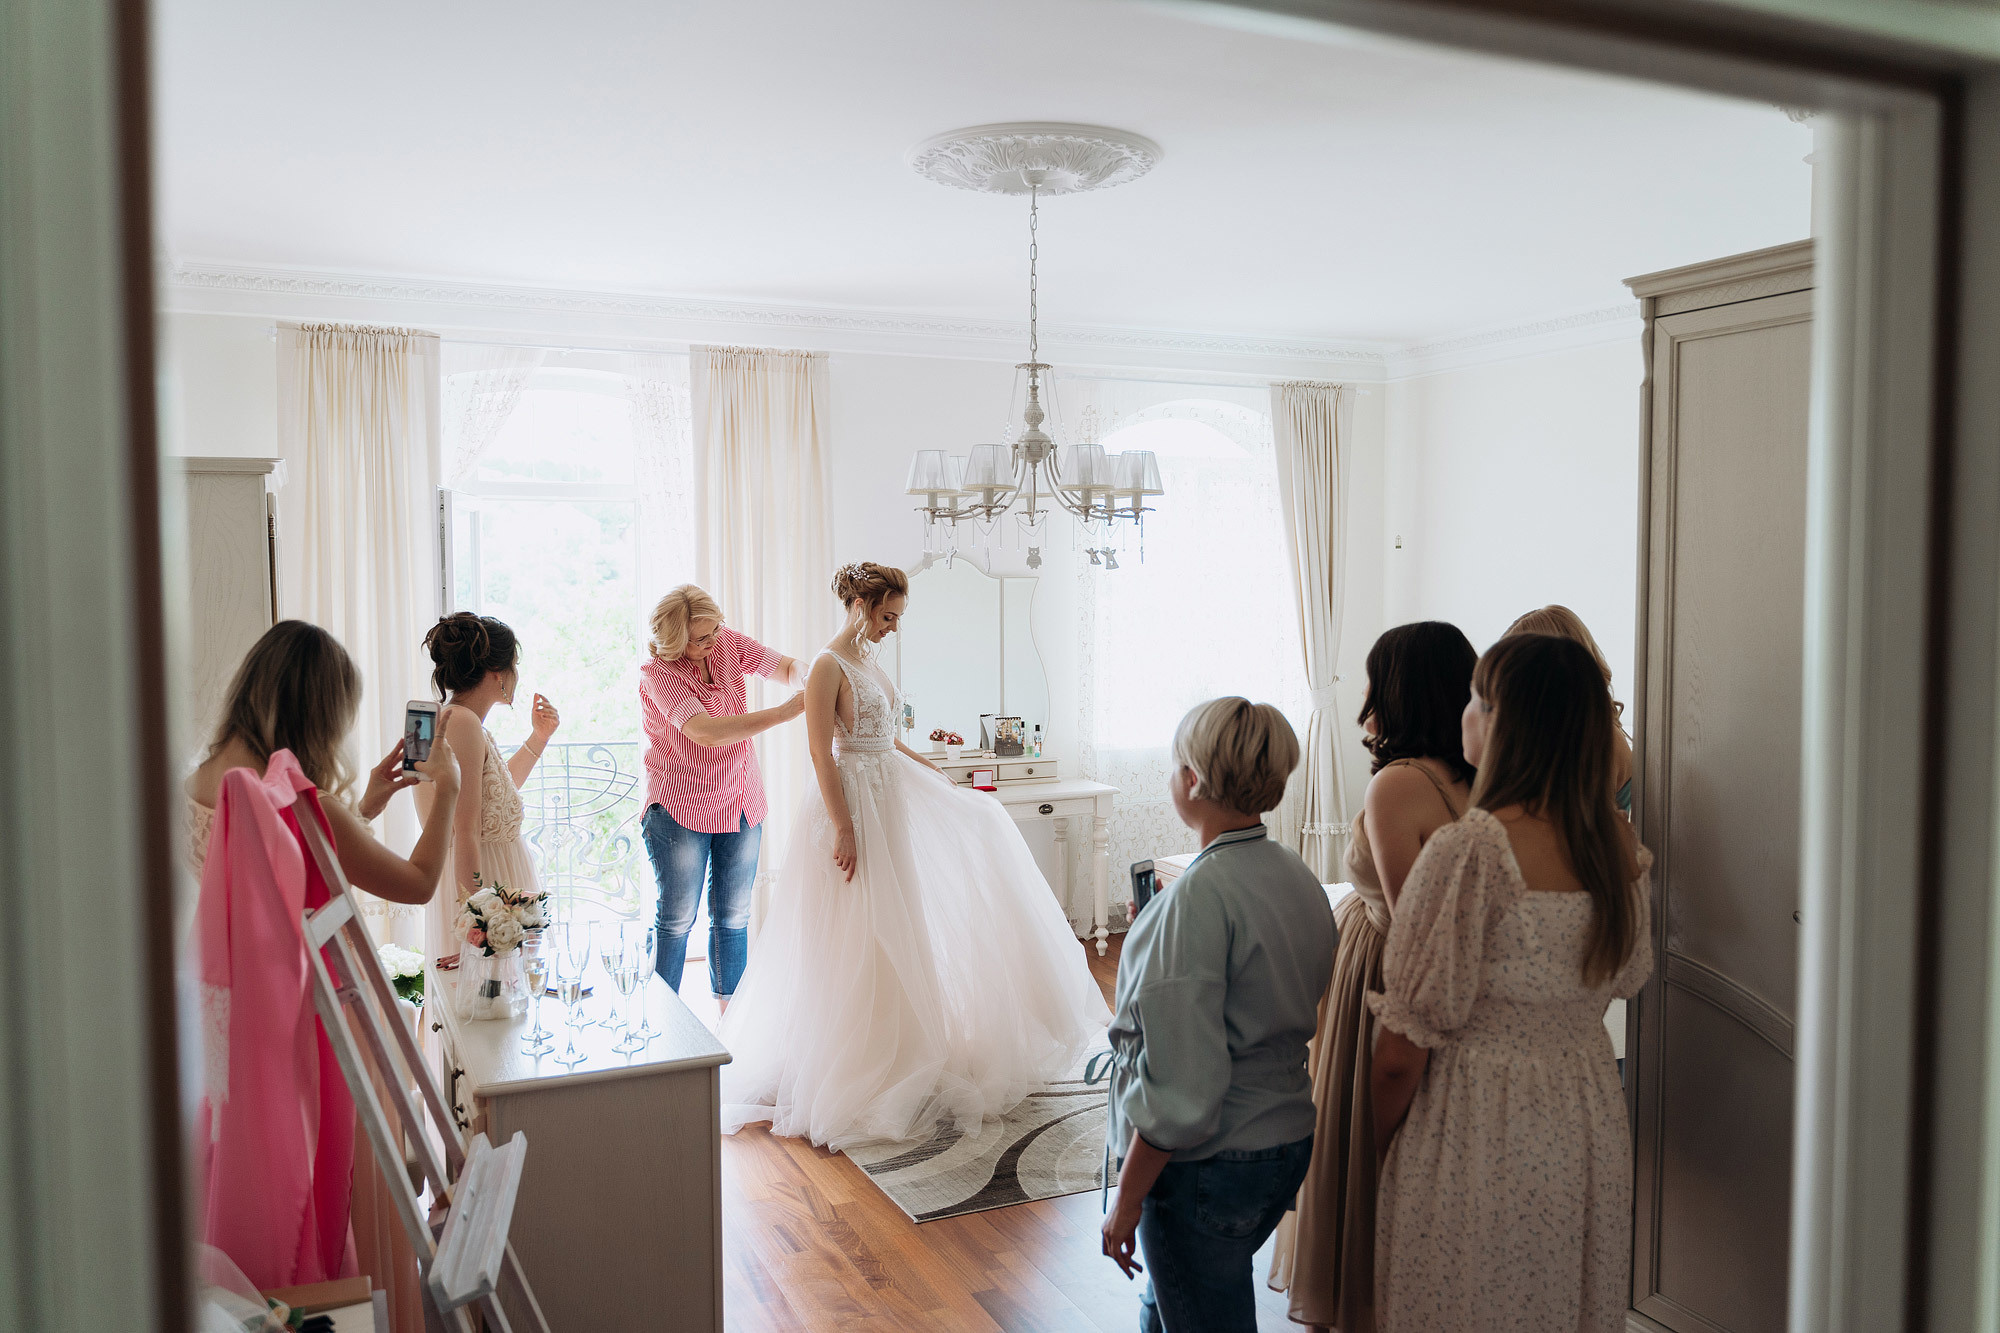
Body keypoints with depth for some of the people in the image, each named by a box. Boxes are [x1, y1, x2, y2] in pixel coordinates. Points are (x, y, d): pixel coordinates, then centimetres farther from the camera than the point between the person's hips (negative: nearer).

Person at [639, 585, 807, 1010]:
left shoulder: (728, 643, -2)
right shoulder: (657, 673, -19)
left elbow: (785, 667, -3)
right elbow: (706, 732, -31)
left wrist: (808, 680, -30)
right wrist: (787, 710, -36)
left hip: (741, 805, 5)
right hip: (681, 809, -5)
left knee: (733, 917, 10)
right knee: (677, 920, 1)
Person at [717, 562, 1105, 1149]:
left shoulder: (868, 660, 12)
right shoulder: (828, 666, -16)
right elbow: (821, 753, -20)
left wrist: (940, 776, 22)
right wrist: (842, 829, -23)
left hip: (892, 800, 10)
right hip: (854, 803, -10)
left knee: (896, 923, 15)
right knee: (855, 935, -2)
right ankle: (846, 1062, 10)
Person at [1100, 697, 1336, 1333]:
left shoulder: (1201, 895, -24)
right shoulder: (1300, 877, 2)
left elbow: (1181, 1088, -25)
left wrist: (1126, 1202, -15)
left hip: (1209, 1162, -8)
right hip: (1289, 1141, 8)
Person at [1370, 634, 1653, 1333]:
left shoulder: (1468, 850, -23)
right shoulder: (1617, 841, -3)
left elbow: (1404, 1047, -19)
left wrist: (1380, 1143, -3)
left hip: (1481, 1136, -6)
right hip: (1590, 1124, 7)